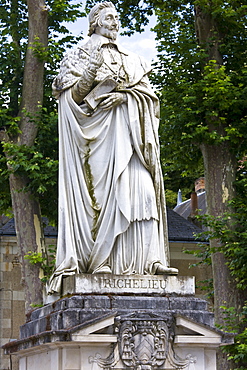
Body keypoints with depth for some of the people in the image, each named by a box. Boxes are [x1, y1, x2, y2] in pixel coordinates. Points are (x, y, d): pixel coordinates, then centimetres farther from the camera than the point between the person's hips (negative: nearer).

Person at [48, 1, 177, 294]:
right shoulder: (81, 55, 14)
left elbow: (147, 93, 14)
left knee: (141, 190, -12)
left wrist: (124, 95, -6)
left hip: (127, 132, 4)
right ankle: (98, 260, -15)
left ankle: (149, 259, -20)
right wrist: (91, 73, -15)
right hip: (95, 129, -4)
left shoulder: (131, 60, 26)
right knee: (100, 191, -13)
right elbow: (72, 95, 1)